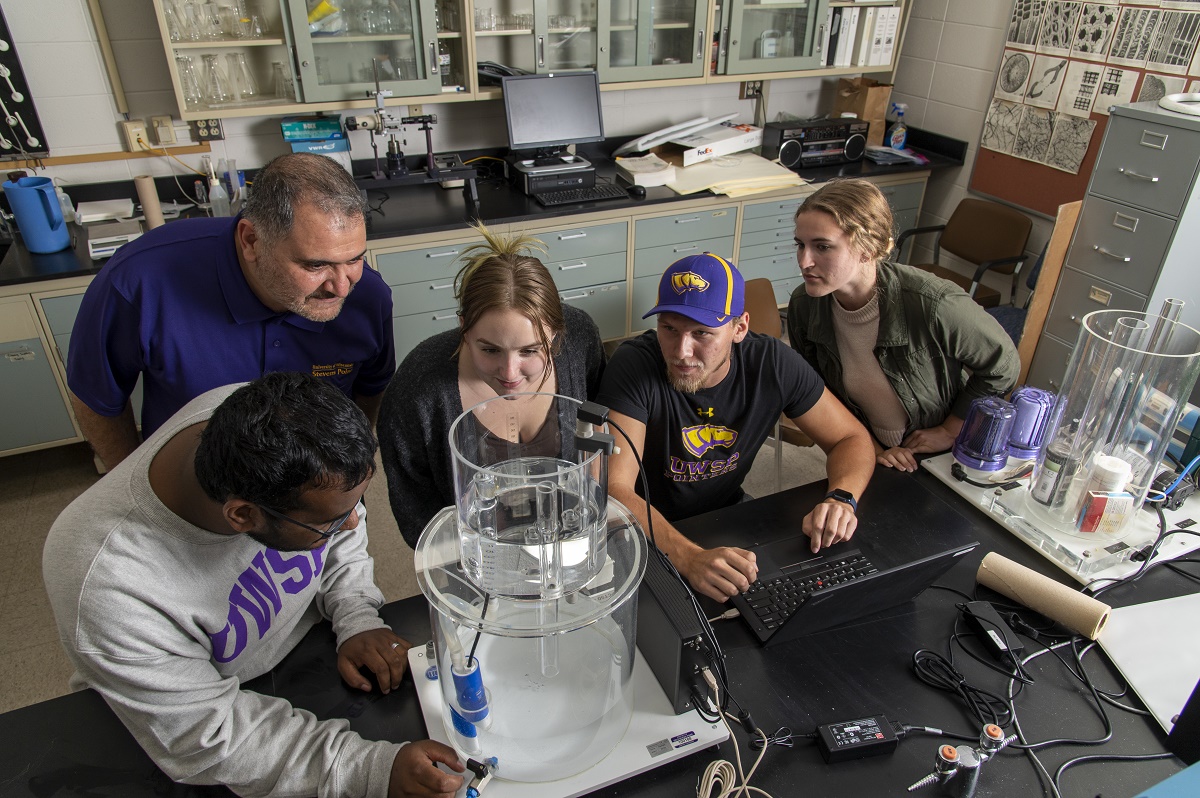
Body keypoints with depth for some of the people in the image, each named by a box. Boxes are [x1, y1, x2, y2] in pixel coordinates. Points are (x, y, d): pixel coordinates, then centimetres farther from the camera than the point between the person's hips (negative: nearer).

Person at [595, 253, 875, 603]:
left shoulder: (771, 362, -13)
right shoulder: (635, 366, -24)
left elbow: (852, 438, -3)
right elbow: (613, 489, -31)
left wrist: (841, 498, -25)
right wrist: (689, 557, -47)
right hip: (651, 532, -4)